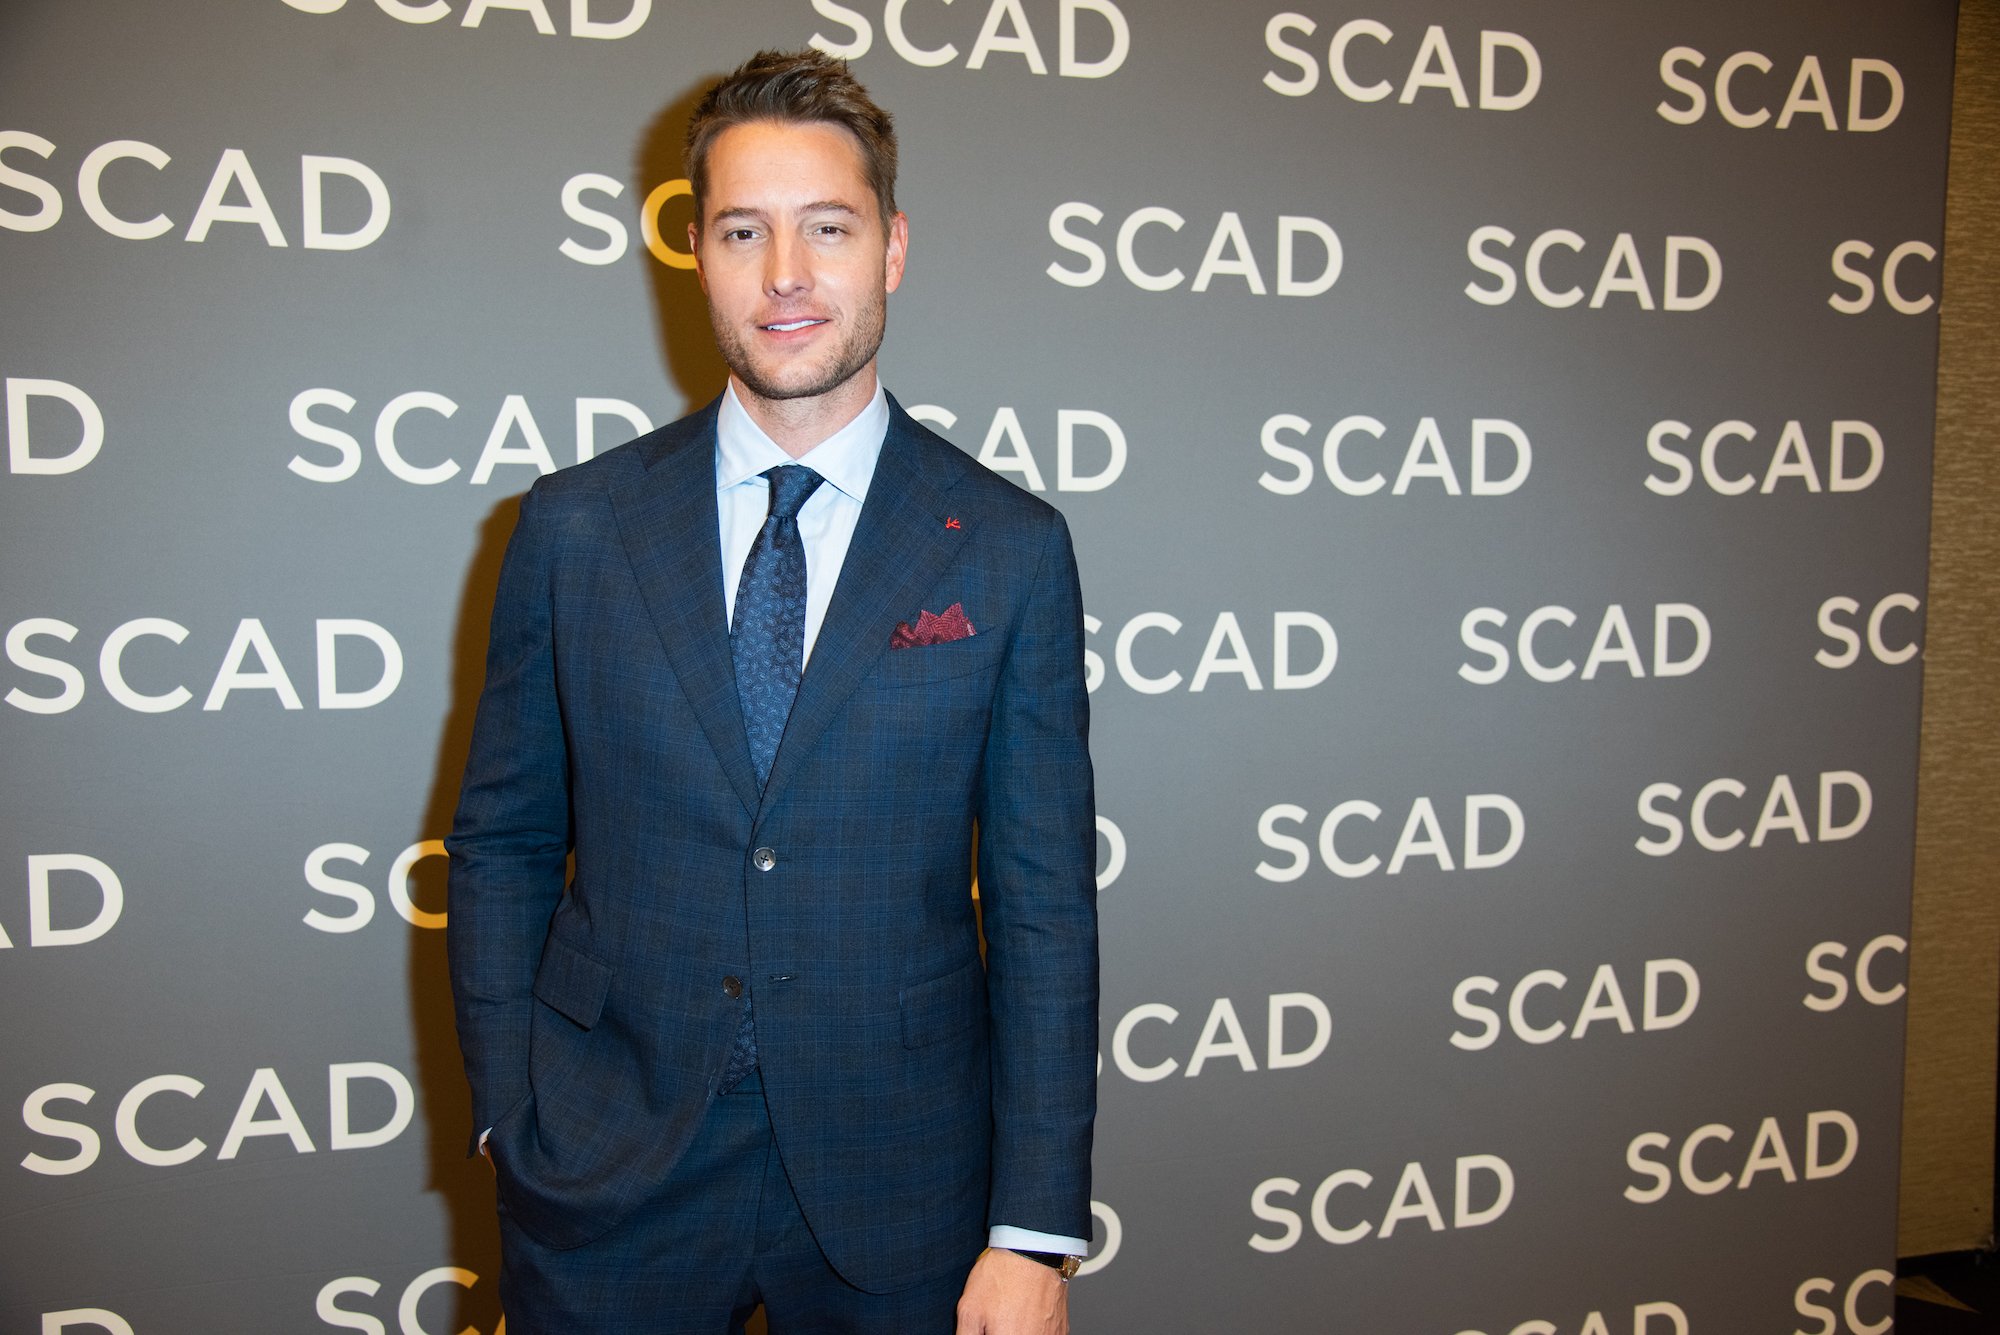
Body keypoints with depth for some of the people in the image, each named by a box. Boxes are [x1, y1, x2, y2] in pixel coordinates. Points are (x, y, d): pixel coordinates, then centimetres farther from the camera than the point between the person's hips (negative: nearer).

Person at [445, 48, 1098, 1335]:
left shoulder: (1011, 550, -6)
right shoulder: (574, 526, -2)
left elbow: (1044, 902, -5)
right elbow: (501, 844, 4)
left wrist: (1037, 1231, -7)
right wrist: (508, 1119, -1)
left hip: (895, 1184, 0)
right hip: (607, 1182, 1)